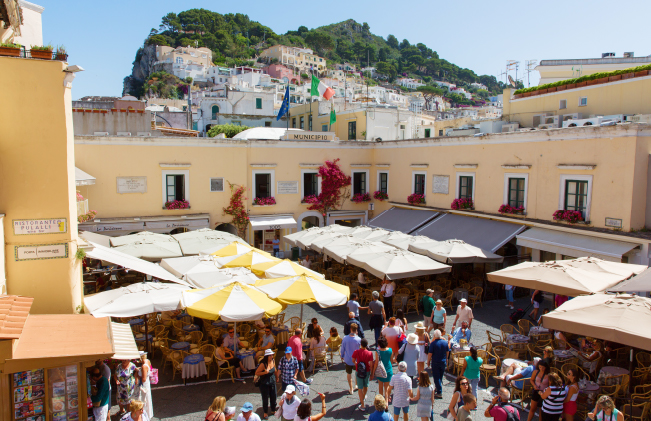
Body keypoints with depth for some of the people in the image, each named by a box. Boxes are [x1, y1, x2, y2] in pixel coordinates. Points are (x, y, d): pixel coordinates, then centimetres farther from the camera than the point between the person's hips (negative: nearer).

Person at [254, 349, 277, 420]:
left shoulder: (273, 361, -5)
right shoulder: (263, 364, -24)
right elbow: (256, 373, -19)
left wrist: (276, 377, 22)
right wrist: (264, 372, -30)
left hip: (272, 382, 5)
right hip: (264, 384, -5)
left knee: (273, 396, 16)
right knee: (265, 398, 7)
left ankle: (273, 410, 38)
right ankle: (265, 413, 26)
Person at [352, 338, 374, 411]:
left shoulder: (356, 352, -16)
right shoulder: (369, 353, -16)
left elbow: (353, 361, 0)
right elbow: (371, 364, -13)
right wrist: (372, 373, 0)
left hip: (358, 371, -2)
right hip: (367, 371, 2)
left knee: (360, 388, 8)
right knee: (366, 385, 26)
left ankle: (363, 405, 8)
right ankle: (363, 398, 51)